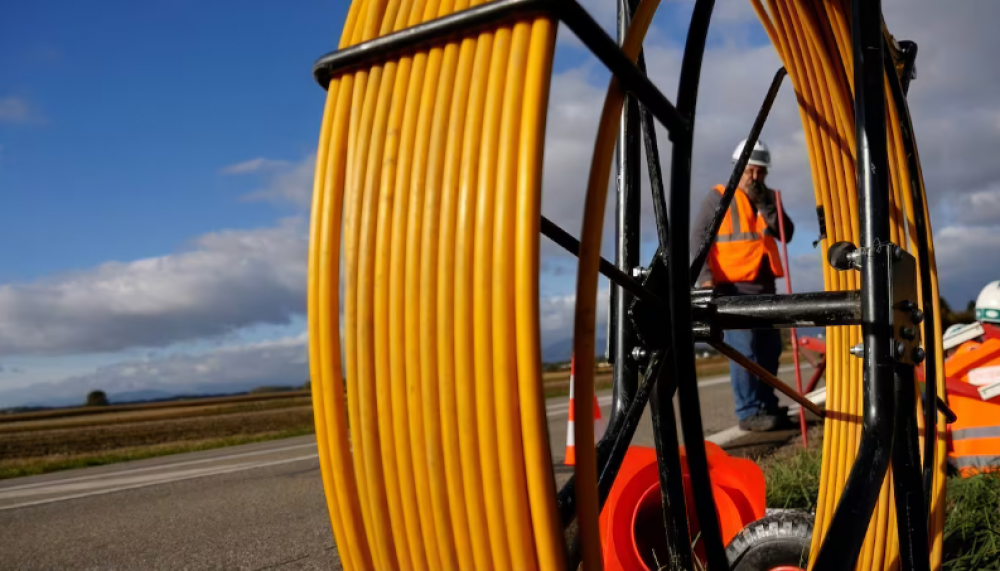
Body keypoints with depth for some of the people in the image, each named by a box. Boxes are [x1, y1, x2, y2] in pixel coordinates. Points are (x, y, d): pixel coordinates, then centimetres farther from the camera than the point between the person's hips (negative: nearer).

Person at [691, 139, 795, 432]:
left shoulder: (768, 198, 15)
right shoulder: (718, 196, -2)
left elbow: (786, 233, 3)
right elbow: (697, 237, -8)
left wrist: (764, 204, -8)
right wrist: (705, 276, -19)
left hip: (765, 285, 7)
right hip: (733, 286, -7)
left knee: (770, 348, 11)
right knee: (744, 349, -12)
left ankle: (766, 405, 23)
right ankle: (749, 412, -9)